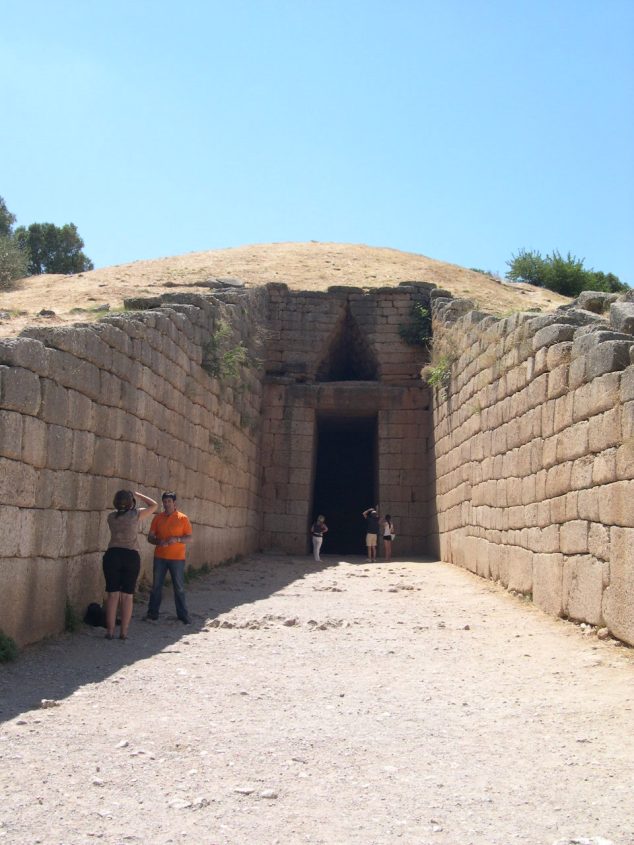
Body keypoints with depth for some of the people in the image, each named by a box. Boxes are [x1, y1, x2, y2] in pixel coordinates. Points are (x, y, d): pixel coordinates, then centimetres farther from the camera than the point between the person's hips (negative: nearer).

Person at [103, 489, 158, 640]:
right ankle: (124, 632, 5)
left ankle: (110, 631, 3)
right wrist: (138, 495, 16)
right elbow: (154, 505, 10)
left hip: (112, 555, 2)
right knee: (127, 596, 3)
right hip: (131, 556, -2)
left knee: (113, 595, 4)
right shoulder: (136, 514, -4)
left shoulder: (111, 517, 4)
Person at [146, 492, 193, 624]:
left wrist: (177, 539, -19)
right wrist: (158, 541, -14)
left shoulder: (183, 518, 0)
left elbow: (189, 537, -1)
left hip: (177, 558, -2)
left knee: (179, 588, 2)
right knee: (156, 586, 6)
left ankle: (183, 615, 9)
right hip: (160, 557, 2)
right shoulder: (158, 518, 7)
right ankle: (152, 613, 16)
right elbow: (150, 537, 7)